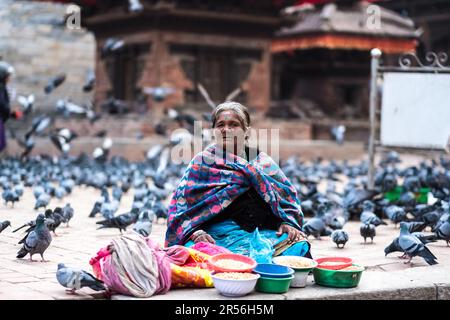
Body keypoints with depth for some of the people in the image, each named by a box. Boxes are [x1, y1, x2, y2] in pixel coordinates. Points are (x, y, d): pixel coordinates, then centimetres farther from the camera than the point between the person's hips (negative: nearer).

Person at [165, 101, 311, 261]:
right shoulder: (201, 162, 13)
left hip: (265, 233, 3)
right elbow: (181, 202, 5)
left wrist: (288, 223, 0)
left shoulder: (263, 162, 21)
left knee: (300, 247, -25)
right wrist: (195, 232, -13)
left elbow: (287, 195, 21)